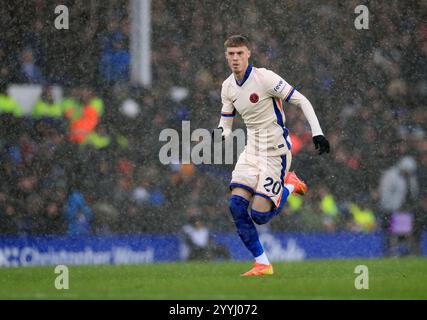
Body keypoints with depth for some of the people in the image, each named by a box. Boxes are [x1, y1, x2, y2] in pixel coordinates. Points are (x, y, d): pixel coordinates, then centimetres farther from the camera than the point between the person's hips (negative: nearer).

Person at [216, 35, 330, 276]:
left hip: (275, 149, -7)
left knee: (259, 215, -14)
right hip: (252, 149, 7)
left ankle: (290, 185, 16)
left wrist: (317, 132, -18)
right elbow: (226, 124, 14)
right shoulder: (228, 87, 6)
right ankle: (262, 264, 0)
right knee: (236, 205, -10)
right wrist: (219, 136, -10)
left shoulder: (265, 78, -15)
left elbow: (302, 101, -12)